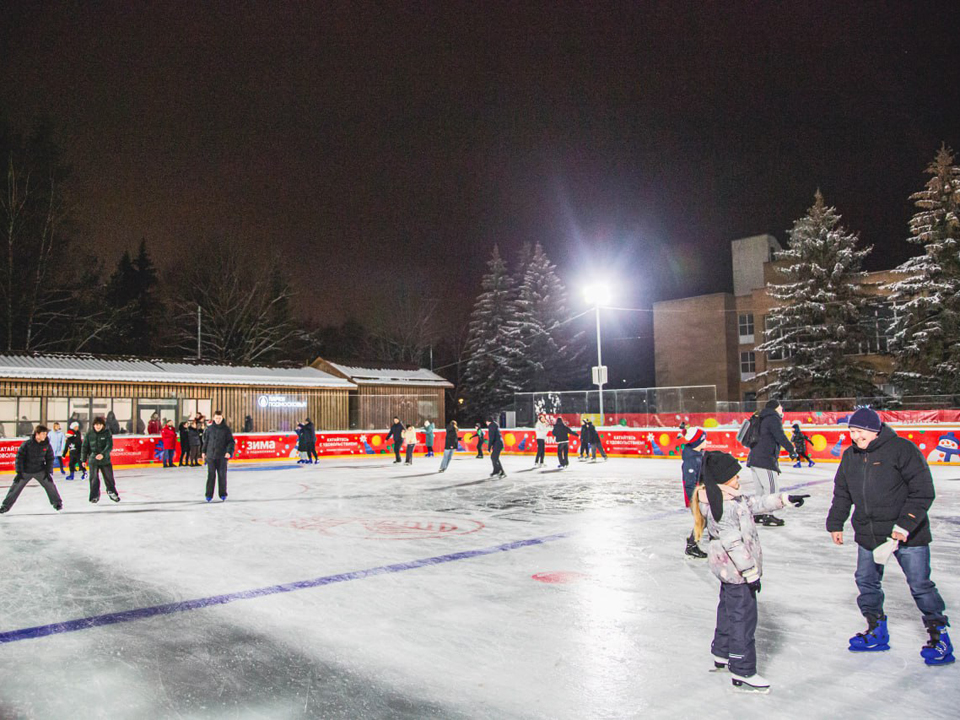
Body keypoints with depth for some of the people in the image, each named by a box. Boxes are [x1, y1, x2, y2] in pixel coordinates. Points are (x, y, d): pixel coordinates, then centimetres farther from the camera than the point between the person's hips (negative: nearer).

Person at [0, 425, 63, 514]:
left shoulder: (46, 445, -8)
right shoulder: (27, 444, -16)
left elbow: (50, 459, 0)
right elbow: (19, 457, -11)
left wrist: (49, 472, -6)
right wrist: (19, 472, -13)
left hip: (40, 471, 1)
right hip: (25, 471, -1)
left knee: (50, 484, -9)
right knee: (16, 487, 3)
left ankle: (57, 503, 6)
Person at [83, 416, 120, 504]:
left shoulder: (107, 433, -4)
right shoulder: (89, 435, 0)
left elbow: (110, 446, -12)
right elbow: (85, 447, 6)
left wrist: (103, 454, -28)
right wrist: (84, 460, 5)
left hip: (105, 459, 0)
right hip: (93, 460, 1)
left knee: (109, 477, 6)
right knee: (94, 479, 2)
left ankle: (112, 492, 24)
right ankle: (95, 496, 13)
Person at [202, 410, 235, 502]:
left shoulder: (226, 429, 0)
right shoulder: (209, 428, 6)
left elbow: (231, 442, -1)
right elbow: (205, 440, 17)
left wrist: (229, 452, -13)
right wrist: (203, 451, 17)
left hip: (222, 457, -1)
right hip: (210, 456, 1)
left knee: (222, 475, 4)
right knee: (211, 475, 1)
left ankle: (222, 494, 14)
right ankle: (209, 494, 8)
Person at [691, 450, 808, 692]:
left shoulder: (731, 498, 6)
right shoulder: (722, 507, -26)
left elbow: (755, 503, 19)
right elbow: (734, 543, -26)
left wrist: (785, 499, 19)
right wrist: (751, 572, -21)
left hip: (730, 570, 11)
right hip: (736, 571, -11)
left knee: (729, 611, 23)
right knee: (743, 618, -3)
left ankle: (722, 654, 39)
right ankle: (742, 673, 5)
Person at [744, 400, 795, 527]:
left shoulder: (764, 419, 22)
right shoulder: (773, 419, -8)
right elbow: (780, 437, -19)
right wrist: (791, 449, -15)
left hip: (754, 459, 10)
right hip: (765, 460, -10)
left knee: (760, 488, 16)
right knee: (772, 488, -6)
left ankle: (758, 514, 20)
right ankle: (768, 517, -6)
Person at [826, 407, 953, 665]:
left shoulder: (902, 449, -13)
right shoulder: (850, 456, 6)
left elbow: (923, 491, -14)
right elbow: (842, 493, 17)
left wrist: (904, 525, -18)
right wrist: (835, 524, 15)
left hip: (908, 533, -6)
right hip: (867, 534, 6)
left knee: (920, 584, -1)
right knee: (866, 581, 9)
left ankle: (939, 634, 18)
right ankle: (877, 632, 24)